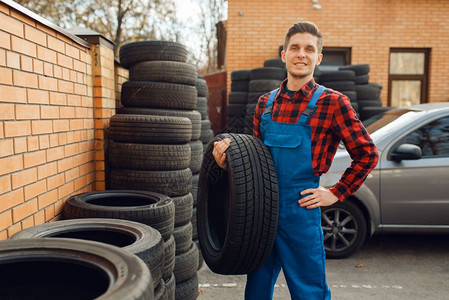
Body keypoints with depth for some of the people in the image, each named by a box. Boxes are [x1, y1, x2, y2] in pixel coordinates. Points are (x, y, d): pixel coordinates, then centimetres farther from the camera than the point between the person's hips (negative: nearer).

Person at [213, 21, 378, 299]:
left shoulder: (332, 102, -7)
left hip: (300, 209, -4)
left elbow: (367, 153, -3)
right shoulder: (265, 103, 7)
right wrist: (228, 159, -4)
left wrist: (336, 193, -6)